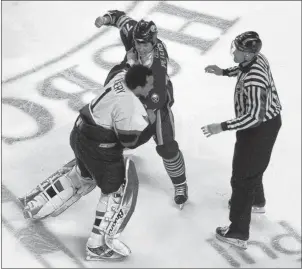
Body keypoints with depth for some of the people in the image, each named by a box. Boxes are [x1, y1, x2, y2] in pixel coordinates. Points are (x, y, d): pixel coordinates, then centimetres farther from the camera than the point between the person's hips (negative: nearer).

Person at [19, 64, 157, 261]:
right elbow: (131, 140, -23)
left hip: (82, 135, 10)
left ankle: (36, 202, 46)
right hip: (99, 149, -10)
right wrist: (151, 121, -12)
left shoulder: (122, 77, -5)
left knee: (83, 174, 33)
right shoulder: (130, 107, -30)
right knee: (120, 189, 1)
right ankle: (100, 245, 8)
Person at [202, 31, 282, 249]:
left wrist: (222, 127, -32)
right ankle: (257, 200, 59)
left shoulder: (252, 81, -36)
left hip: (259, 129, -10)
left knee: (242, 177, 1)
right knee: (252, 165, 33)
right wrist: (224, 72, 10)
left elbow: (252, 117, -35)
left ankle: (239, 233, 10)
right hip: (269, 119, 10)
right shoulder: (257, 58, -8)